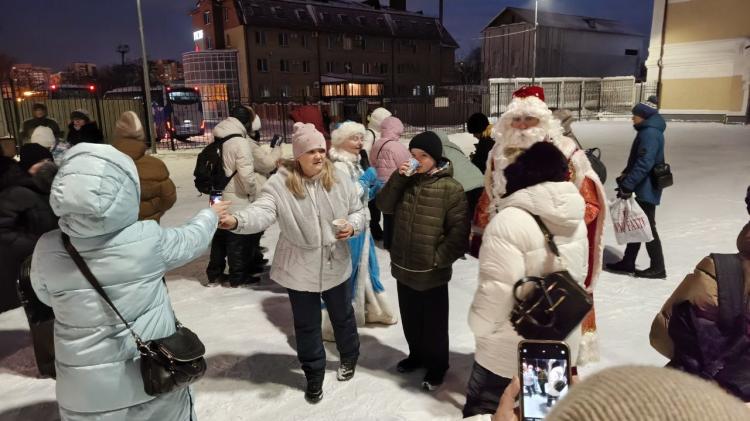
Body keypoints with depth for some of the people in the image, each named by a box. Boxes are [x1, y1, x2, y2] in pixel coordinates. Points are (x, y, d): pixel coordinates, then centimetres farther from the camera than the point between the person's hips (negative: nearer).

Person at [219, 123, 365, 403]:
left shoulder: (339, 180, -6)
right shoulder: (280, 182, -15)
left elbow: (358, 211, 4)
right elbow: (262, 212, -29)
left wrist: (352, 226, -19)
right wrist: (236, 221, -49)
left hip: (335, 265, 2)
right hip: (299, 270, -2)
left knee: (342, 316, 22)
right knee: (307, 325, 14)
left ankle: (349, 358, 50)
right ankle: (314, 375, 37)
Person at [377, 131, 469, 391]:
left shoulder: (450, 188, -13)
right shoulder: (405, 180, 5)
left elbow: (459, 230, -14)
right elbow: (384, 206, -3)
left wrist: (440, 258, -15)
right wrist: (397, 178, -14)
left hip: (432, 271, -5)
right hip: (404, 266, 6)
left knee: (434, 322, 11)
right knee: (410, 318, 22)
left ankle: (437, 365, 31)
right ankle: (416, 354, 44)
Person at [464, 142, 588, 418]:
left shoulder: (510, 221, -24)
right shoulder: (575, 220, 1)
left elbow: (497, 290, -24)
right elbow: (579, 277, 11)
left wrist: (479, 326, -6)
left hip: (510, 353, -7)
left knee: (482, 412, 13)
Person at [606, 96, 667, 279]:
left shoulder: (650, 133, -18)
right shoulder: (648, 131, 14)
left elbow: (644, 163, -26)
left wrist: (627, 185, -25)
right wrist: (625, 175, 12)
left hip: (647, 189, -10)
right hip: (643, 188, 10)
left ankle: (658, 268, 10)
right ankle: (628, 262, 24)